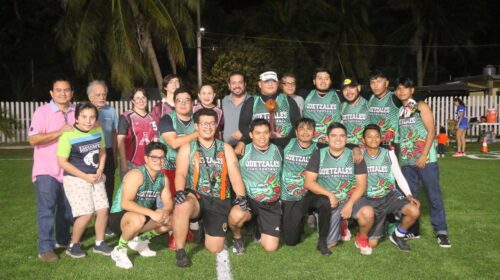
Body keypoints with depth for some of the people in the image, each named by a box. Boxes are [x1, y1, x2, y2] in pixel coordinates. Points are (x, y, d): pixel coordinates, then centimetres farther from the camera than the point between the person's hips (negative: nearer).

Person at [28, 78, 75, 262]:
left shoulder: (76, 112, 6)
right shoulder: (42, 112, -8)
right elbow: (33, 139, -16)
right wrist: (60, 131, -21)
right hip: (46, 170, -5)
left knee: (67, 208, 14)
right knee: (46, 209, -6)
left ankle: (62, 240, 32)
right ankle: (45, 248, 1)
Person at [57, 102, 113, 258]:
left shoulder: (98, 131, -1)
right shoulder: (68, 136, -19)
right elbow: (62, 162, -17)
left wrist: (100, 170, -4)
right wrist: (85, 176, -15)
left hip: (96, 178, 6)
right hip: (76, 179, -6)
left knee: (103, 210, 2)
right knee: (86, 213, -10)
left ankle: (99, 243, 21)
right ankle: (73, 245, 13)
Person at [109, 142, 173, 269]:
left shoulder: (163, 178, -1)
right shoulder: (136, 174, -25)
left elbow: (168, 202, 0)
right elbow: (125, 203, -32)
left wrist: (165, 211, -24)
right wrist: (151, 213, -38)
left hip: (142, 216, 8)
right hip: (118, 217, -7)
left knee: (172, 219, -4)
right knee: (138, 219, -39)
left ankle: (140, 240, 16)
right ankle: (119, 250, -10)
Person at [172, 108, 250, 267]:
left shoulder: (225, 148, 9)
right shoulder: (187, 148, 5)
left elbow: (235, 177, 1)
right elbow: (180, 174, -10)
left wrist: (241, 197, -18)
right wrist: (179, 191, -32)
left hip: (219, 201, 2)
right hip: (195, 197, -2)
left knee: (215, 248, -4)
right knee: (182, 206, -39)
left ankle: (206, 228, 32)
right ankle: (180, 251, -17)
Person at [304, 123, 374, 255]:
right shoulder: (318, 155, -1)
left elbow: (361, 184, -5)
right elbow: (309, 183, -5)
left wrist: (350, 204, -18)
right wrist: (329, 194, -16)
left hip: (351, 199, 0)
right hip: (328, 203, 0)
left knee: (368, 213, -32)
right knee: (329, 244, -6)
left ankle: (362, 238, 0)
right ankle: (340, 226, 27)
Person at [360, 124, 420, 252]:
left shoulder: (389, 153, -1)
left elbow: (399, 176, 0)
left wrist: (409, 195, -10)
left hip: (390, 195, 2)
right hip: (369, 200, -2)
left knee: (414, 212, -27)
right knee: (371, 244, -7)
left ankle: (398, 236, 4)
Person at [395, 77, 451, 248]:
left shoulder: (421, 107, -2)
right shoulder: (399, 111, 12)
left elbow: (431, 131, -9)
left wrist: (423, 156, -15)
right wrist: (399, 156, 6)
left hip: (425, 159, -5)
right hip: (406, 161, 5)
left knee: (434, 196, -3)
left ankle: (441, 232, 5)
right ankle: (412, 230, 18)